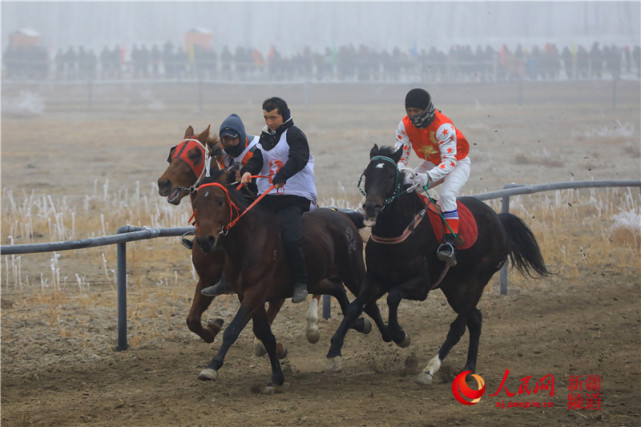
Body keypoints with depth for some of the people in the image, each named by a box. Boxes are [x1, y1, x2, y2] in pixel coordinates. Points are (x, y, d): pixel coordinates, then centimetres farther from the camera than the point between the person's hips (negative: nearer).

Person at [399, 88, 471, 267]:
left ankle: (449, 243, -39)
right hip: (432, 163, 7)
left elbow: (449, 161, -38)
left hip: (458, 163, -7)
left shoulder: (444, 126, -34)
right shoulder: (405, 125, -15)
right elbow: (400, 155, -12)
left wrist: (428, 177, -54)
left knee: (447, 194, -33)